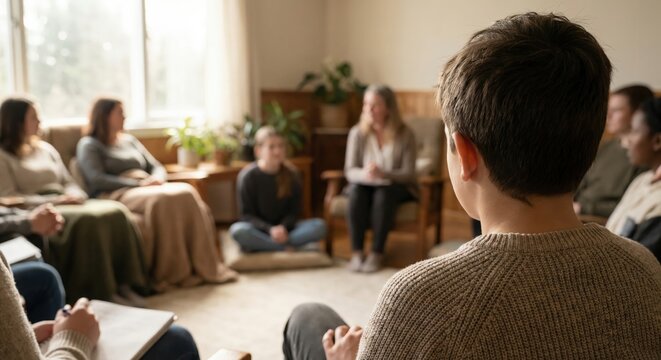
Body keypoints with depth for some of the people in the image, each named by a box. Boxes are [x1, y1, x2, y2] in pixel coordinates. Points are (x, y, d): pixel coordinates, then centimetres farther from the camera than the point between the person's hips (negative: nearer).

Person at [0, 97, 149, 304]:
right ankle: (101, 293, -31)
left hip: (66, 206, 6)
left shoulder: (45, 148, 23)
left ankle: (124, 283, -26)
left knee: (116, 212, -23)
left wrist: (74, 195, -2)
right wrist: (54, 200, -17)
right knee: (88, 220, -36)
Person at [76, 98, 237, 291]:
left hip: (148, 190, 6)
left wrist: (156, 179, -3)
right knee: (162, 200, -37)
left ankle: (203, 265, -28)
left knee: (187, 193, -26)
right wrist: (138, 184, -16)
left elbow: (157, 167, 22)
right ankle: (174, 272, -32)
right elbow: (97, 179, -9)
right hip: (116, 195, -6)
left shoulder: (129, 140, 27)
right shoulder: (88, 145, 7)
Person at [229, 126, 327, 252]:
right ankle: (289, 248, -26)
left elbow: (294, 210, 1)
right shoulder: (248, 176, -10)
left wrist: (283, 227, -20)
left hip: (284, 228, 3)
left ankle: (261, 245, -25)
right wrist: (270, 230, -25)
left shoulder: (290, 174, -2)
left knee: (319, 226, -23)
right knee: (237, 230, -35)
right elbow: (246, 214, -9)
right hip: (259, 229, -2)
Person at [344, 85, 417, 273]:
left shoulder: (404, 134, -13)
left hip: (397, 187, -2)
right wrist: (364, 174, -34)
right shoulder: (358, 132, -9)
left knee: (384, 192, -34)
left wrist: (383, 173, -35)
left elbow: (408, 173, -15)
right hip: (366, 185, 2)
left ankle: (377, 253, -26)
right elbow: (350, 171, -9)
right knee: (356, 190, -31)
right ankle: (356, 252, -25)